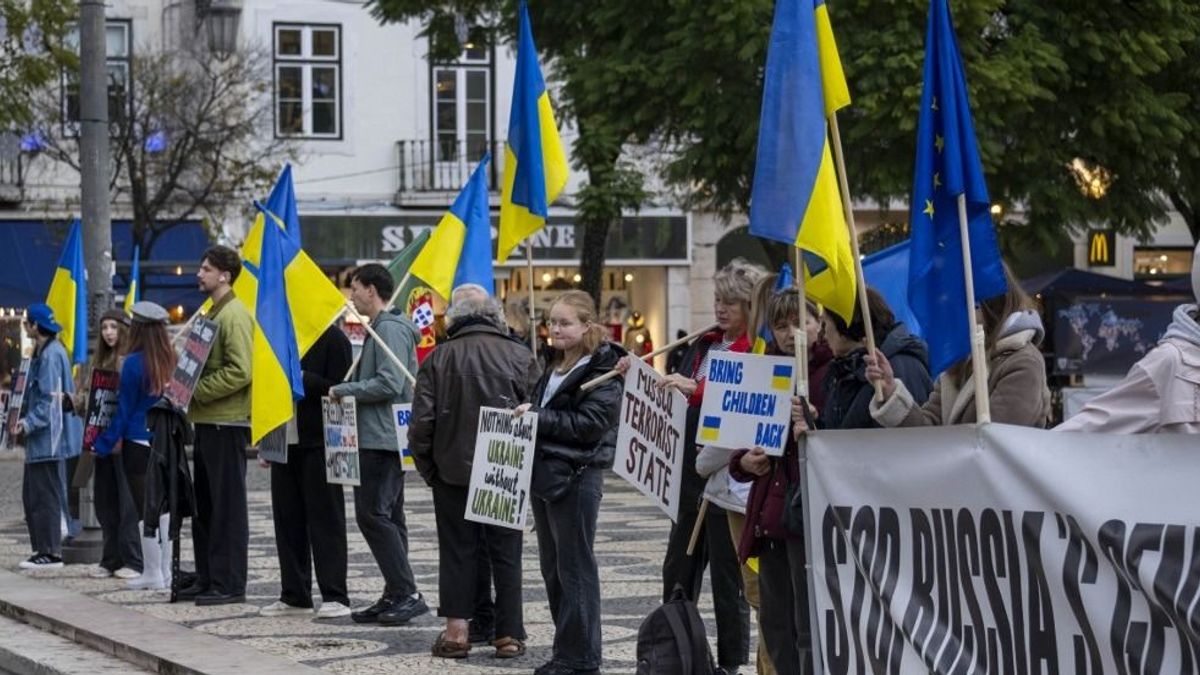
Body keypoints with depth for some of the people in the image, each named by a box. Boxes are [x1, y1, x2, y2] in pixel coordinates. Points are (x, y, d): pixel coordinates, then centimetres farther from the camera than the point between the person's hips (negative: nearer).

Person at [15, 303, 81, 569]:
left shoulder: (51, 355, -17)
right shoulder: (43, 352, 15)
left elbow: (50, 399, -20)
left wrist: (29, 422, -22)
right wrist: (25, 418, 12)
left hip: (49, 437, -10)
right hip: (39, 438, 10)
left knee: (45, 496, -5)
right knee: (32, 495, 13)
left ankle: (50, 552, -1)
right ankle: (43, 548, 18)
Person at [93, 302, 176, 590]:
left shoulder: (134, 363, -12)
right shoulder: (171, 362, 2)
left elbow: (124, 408, -7)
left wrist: (105, 444, 2)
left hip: (138, 444, -6)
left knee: (144, 509, -1)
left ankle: (152, 574, 1)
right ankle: (165, 572, 13)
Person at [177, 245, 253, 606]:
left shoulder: (235, 315, -12)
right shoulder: (213, 314, 18)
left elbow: (239, 372, -21)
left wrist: (196, 391, -17)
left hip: (227, 423, -10)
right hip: (207, 421, 10)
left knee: (228, 505, -5)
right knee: (205, 504, 13)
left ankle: (230, 583, -2)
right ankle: (207, 578, 19)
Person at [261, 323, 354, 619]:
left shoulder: (332, 339, -7)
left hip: (318, 443, -7)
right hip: (285, 442, 8)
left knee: (325, 518, -5)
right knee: (287, 519, 8)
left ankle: (335, 597, -3)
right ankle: (294, 596, 15)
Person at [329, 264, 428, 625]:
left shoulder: (391, 329, -13)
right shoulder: (380, 328, 20)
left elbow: (389, 383, -22)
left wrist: (342, 390, -13)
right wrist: (348, 391, 12)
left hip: (382, 438, -11)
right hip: (381, 437, 11)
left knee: (373, 514, -12)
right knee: (387, 517, 11)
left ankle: (406, 593, -12)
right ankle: (397, 596, 13)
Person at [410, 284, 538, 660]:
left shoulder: (439, 359, -5)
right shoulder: (519, 357, -4)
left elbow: (422, 421, -7)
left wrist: (427, 467, 4)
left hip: (452, 470, 0)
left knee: (457, 551, 8)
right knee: (506, 552, 8)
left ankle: (456, 629, 4)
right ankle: (509, 634, 9)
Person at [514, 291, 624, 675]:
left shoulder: (603, 370, -10)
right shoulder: (556, 366, 17)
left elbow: (589, 424, -18)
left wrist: (538, 417, -19)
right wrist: (527, 412, 4)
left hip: (577, 477, -9)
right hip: (545, 472, 9)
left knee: (574, 569, -5)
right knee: (552, 567, 12)